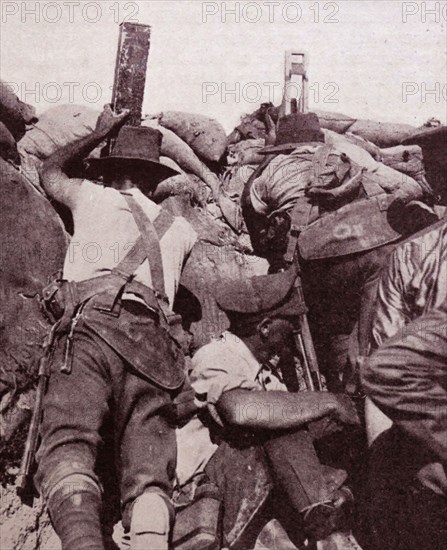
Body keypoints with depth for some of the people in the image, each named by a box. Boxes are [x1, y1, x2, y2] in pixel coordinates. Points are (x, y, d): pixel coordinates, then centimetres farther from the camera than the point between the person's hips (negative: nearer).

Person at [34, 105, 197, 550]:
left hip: (90, 323, -3)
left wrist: (101, 132, 58)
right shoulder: (180, 228, 30)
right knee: (148, 464, -7)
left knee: (66, 440, -19)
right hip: (153, 341, 3)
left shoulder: (93, 197, 25)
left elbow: (50, 171, 47)